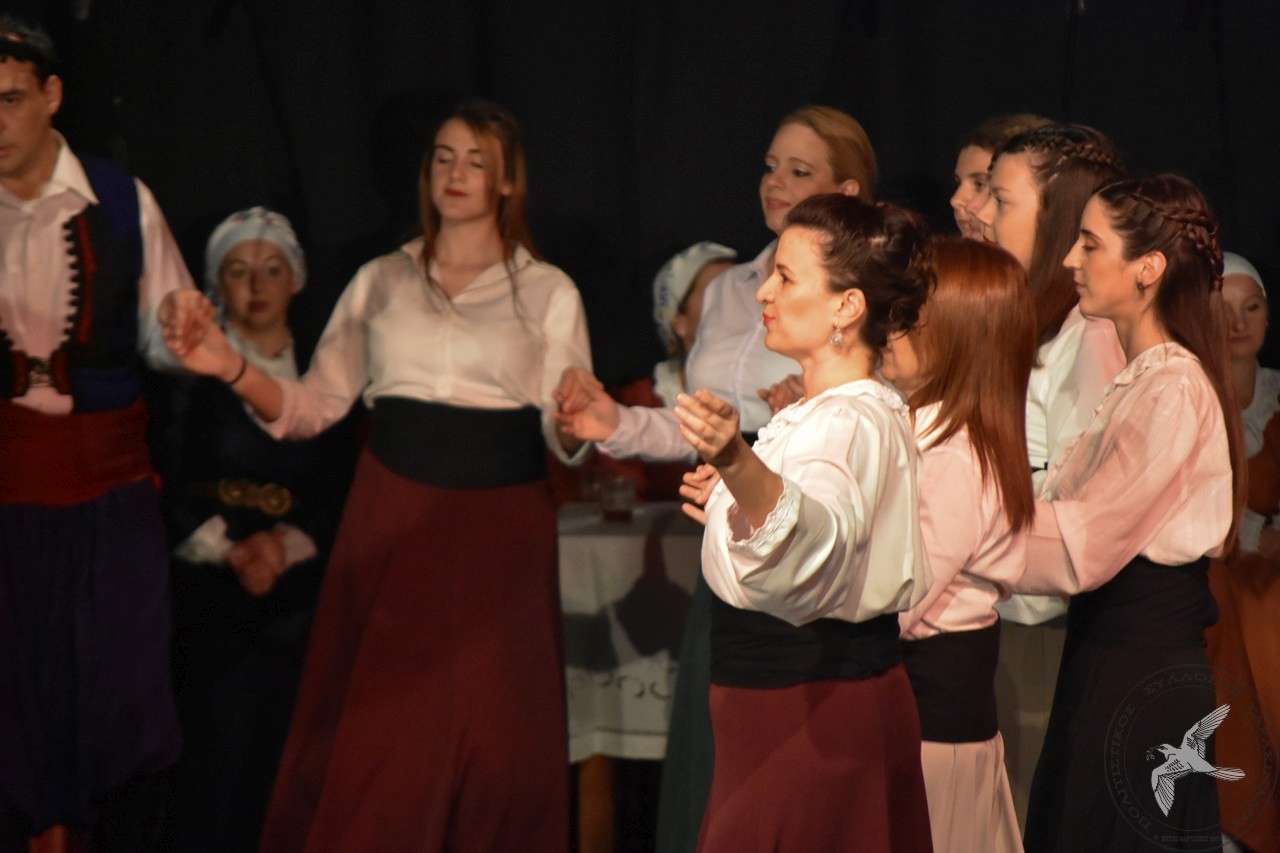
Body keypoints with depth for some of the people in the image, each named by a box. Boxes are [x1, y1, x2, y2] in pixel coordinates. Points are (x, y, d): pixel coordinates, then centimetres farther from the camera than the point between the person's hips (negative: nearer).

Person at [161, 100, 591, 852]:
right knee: (371, 740, 2)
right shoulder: (381, 281, 9)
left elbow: (564, 435, -2)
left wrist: (574, 423, -26)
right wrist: (231, 368, -11)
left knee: (492, 741, 1)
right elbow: (313, 407, 6)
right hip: (392, 522, 1)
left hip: (499, 532, -1)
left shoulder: (549, 293, 4)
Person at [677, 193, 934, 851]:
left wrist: (738, 463, -61)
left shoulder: (849, 422, -20)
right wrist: (731, 500, 13)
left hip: (810, 714, -10)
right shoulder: (871, 411, 13)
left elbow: (810, 536, -42)